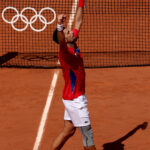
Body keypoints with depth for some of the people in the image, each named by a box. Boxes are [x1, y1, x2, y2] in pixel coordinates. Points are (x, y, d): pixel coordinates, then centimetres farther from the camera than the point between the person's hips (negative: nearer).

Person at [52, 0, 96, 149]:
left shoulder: (74, 45, 4)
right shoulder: (65, 52, -20)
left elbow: (78, 22, 13)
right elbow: (60, 42, -45)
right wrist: (60, 26, -64)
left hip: (75, 97, 9)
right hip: (74, 99, -9)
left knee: (68, 131, 14)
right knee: (87, 134, 3)